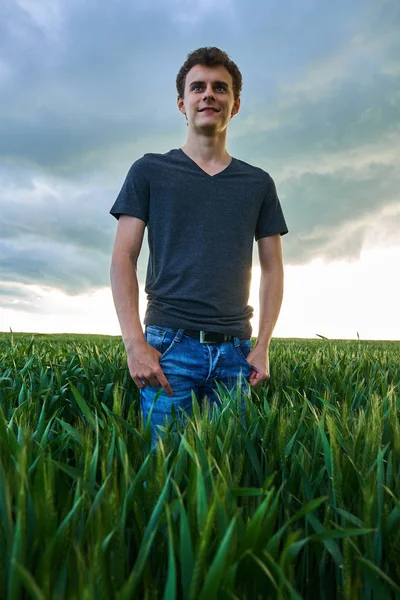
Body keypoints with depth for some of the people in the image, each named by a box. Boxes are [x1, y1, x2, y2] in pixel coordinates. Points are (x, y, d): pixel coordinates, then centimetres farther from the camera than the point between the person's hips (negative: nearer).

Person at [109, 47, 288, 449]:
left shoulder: (258, 183, 14)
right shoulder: (150, 171, 7)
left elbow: (272, 269, 13)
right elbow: (123, 259, 1)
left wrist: (263, 346, 2)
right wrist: (134, 344, -10)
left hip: (235, 351, 3)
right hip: (170, 343, -2)